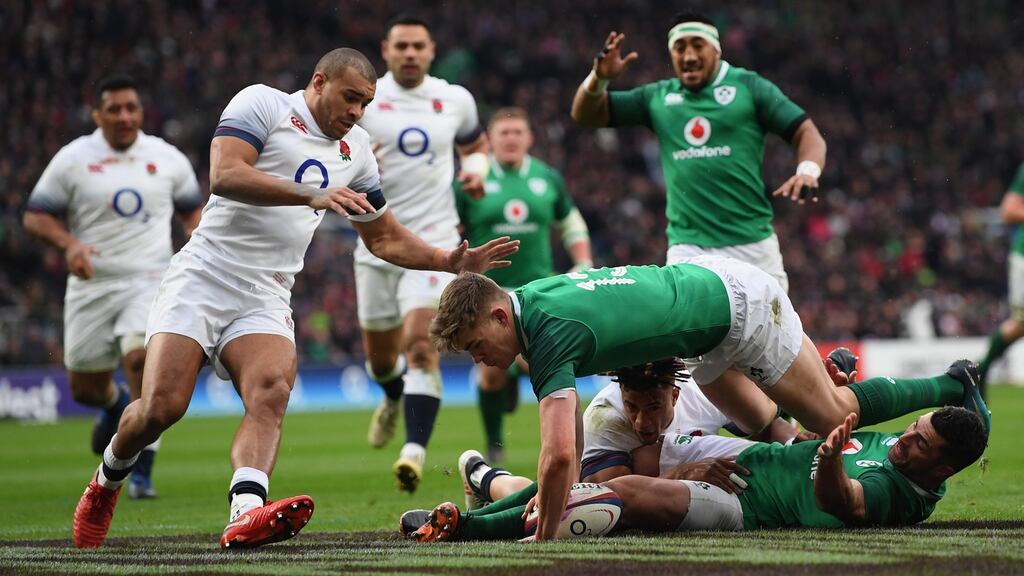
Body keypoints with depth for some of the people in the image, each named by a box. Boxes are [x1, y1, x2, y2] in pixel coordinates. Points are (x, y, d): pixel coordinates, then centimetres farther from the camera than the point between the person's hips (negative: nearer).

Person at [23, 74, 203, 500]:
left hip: (151, 280, -1)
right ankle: (115, 406, 46)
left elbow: (192, 209, 20)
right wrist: (69, 244, -17)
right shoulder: (73, 159, 0)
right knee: (84, 387, 6)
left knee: (141, 357, -25)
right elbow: (35, 216, 1)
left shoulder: (167, 158, 6)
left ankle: (142, 471, -15)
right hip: (92, 285, 1)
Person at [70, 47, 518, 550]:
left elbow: (386, 239, 28)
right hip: (203, 277, -5)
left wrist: (452, 261, 15)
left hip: (264, 298, 5)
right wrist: (312, 196, -23)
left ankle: (246, 514, -47)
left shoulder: (355, 150, 20)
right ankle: (107, 480, 16)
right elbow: (225, 175, -17)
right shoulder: (263, 103, 0)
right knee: (161, 407, -16)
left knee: (272, 392, -25)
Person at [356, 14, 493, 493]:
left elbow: (476, 144, 24)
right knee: (380, 354, 13)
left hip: (434, 241, -1)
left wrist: (476, 168, 2)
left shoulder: (454, 100, 6)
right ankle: (393, 399, 49)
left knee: (421, 344, -19)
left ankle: (415, 450, -24)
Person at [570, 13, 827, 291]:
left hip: (753, 244, -1)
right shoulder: (658, 98, 14)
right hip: (688, 248, 1)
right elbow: (586, 114, 16)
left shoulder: (749, 87, 6)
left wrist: (807, 171, -20)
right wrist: (599, 78, -5)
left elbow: (806, 133, 1)